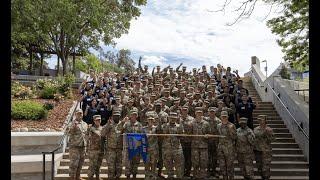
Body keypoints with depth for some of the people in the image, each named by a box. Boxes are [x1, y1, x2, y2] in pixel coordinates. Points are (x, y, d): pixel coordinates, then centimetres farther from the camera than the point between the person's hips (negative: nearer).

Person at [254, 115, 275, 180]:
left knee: (265, 168, -3)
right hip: (257, 151, 5)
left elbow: (272, 139, -12)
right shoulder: (255, 129, 7)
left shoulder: (269, 129, -8)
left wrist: (267, 134, -23)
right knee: (259, 167, 14)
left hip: (266, 151, -5)